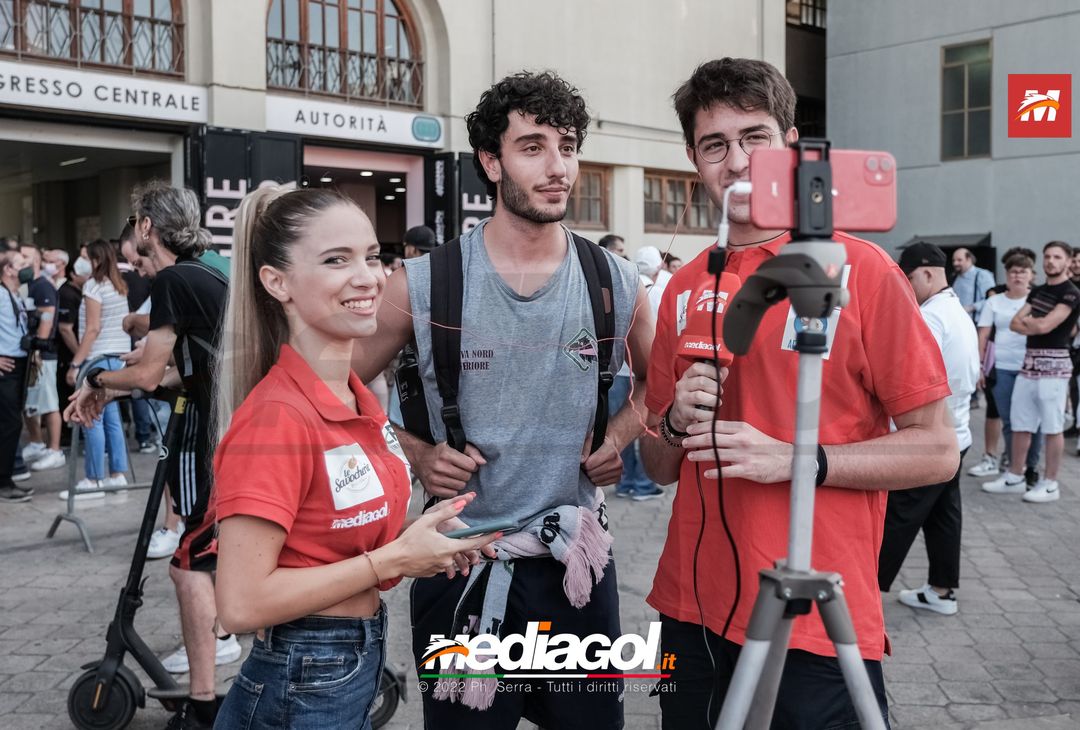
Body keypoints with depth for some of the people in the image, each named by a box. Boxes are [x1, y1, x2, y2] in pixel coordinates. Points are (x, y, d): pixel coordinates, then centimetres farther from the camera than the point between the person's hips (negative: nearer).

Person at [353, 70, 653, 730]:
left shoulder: (616, 282, -2)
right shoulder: (424, 284, -8)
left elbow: (659, 382, 16)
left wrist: (621, 435, -1)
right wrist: (415, 454, -9)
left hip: (578, 562, 2)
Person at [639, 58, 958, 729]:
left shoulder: (863, 271, -7)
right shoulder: (685, 288, 6)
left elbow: (937, 451, -8)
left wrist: (791, 459, -18)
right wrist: (677, 423, -8)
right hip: (693, 613, 5)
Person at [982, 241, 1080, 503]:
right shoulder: (1037, 292, 15)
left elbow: (1045, 326, -18)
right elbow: (1015, 324, 9)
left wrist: (1027, 320, 2)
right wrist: (1035, 326, -9)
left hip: (1054, 364, -7)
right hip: (1029, 362, 7)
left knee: (1052, 427, 0)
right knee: (1020, 424, 10)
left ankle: (1050, 484, 8)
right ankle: (1014, 477, 19)